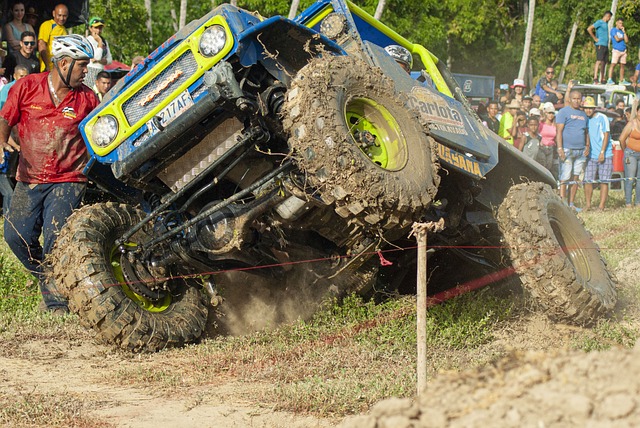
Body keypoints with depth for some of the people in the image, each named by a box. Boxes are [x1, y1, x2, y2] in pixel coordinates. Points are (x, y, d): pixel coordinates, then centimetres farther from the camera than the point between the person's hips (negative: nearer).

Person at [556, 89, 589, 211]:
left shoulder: (583, 114, 20)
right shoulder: (563, 112, -1)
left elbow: (586, 132, 26)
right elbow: (559, 131, -8)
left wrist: (587, 146, 10)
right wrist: (560, 149, -16)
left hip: (581, 151, 6)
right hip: (567, 150, -6)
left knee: (575, 178, 6)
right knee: (565, 178, -9)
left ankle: (571, 204, 11)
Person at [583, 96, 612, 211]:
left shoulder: (602, 118, -4)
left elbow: (606, 135, -7)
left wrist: (602, 152, -13)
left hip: (605, 155, -4)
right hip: (591, 156, 4)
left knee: (604, 181, -3)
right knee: (588, 180, -1)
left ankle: (601, 206, -1)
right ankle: (587, 204, 9)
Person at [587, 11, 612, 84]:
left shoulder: (606, 24, 21)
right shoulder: (599, 22, -5)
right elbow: (589, 29, -14)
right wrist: (595, 38, -12)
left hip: (606, 45, 9)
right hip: (600, 45, -9)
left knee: (604, 62, 8)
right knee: (599, 61, -17)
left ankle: (601, 80, 11)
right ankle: (595, 78, -23)